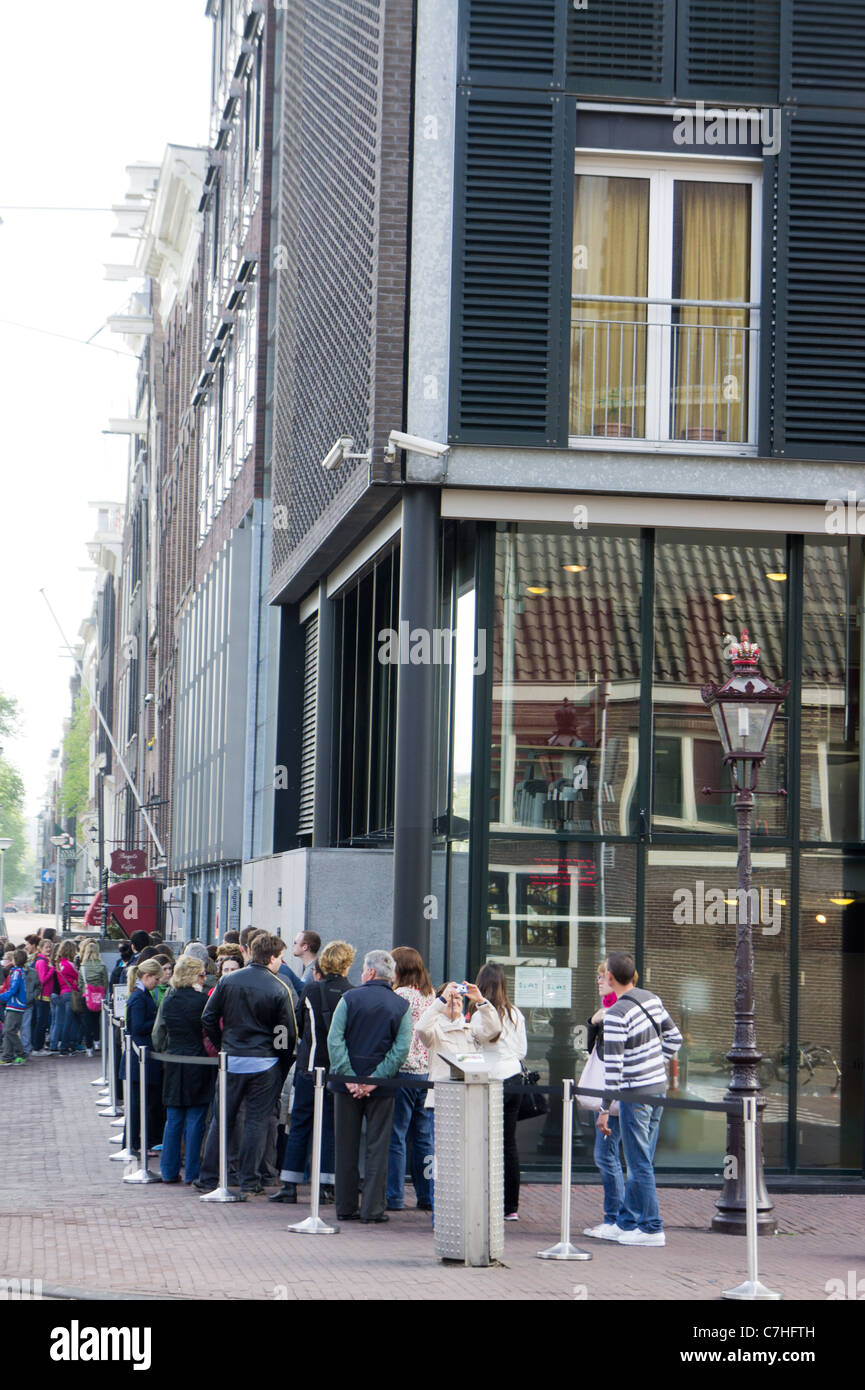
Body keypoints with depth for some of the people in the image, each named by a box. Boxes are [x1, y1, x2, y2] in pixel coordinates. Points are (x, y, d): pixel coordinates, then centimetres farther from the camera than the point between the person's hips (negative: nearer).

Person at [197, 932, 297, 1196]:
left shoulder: (228, 981, 0)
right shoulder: (279, 989, -8)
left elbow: (208, 1019, 1)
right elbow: (289, 1033, -7)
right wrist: (283, 1063, 7)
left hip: (231, 1061, 3)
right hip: (264, 1064, -3)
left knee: (221, 1120, 11)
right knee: (256, 1121, 5)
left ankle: (208, 1178, 14)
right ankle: (249, 1181, 6)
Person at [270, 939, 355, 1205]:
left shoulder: (312, 990, -5)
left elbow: (299, 1026, 7)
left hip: (311, 1066, -1)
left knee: (299, 1125, 5)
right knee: (330, 1126, 7)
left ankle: (289, 1184, 3)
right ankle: (327, 1184, 5)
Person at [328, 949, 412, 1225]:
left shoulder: (350, 999, -2)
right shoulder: (402, 1006, 1)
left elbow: (334, 1040, -10)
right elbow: (402, 1048, -8)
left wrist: (348, 1076, -12)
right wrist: (375, 1078, -10)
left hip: (347, 1085, 0)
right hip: (381, 1087, 0)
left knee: (346, 1147, 8)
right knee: (377, 1147, 5)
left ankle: (345, 1207, 12)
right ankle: (372, 1208, 2)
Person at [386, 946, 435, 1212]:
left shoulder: (401, 995, -11)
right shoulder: (430, 995, 11)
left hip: (404, 1070, -7)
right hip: (427, 1071, 7)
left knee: (395, 1136, -1)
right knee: (423, 1137, 11)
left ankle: (394, 1196, 0)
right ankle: (427, 1196, 12)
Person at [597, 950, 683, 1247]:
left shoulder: (616, 1015, -18)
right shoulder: (652, 999, 6)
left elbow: (613, 1066, -19)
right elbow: (674, 1038, 14)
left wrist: (605, 1110, -13)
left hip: (635, 1094, -8)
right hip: (658, 1087, 8)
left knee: (640, 1164, -1)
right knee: (641, 1161, 15)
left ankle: (652, 1228, 2)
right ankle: (626, 1221, 24)